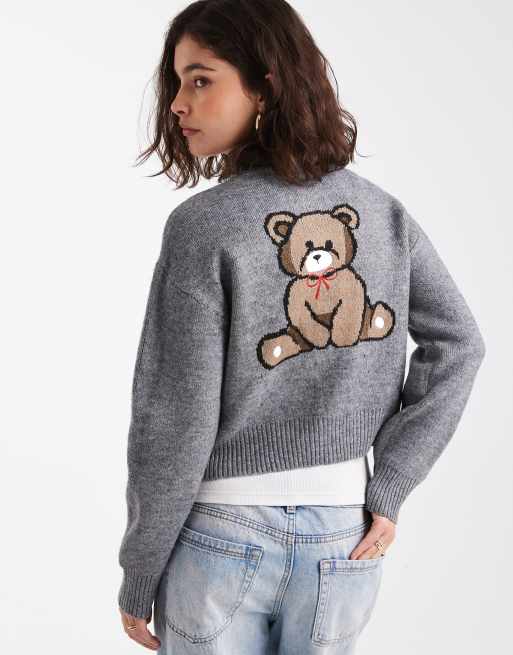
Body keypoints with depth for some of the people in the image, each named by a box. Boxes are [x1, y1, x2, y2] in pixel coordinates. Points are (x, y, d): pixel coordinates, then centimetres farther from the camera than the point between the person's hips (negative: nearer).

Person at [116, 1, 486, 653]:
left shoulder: (202, 225, -16)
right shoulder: (384, 213, -2)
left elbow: (174, 421, -15)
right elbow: (457, 344, -4)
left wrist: (138, 577, -5)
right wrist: (388, 489, -3)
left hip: (221, 532, -4)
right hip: (343, 535, 4)